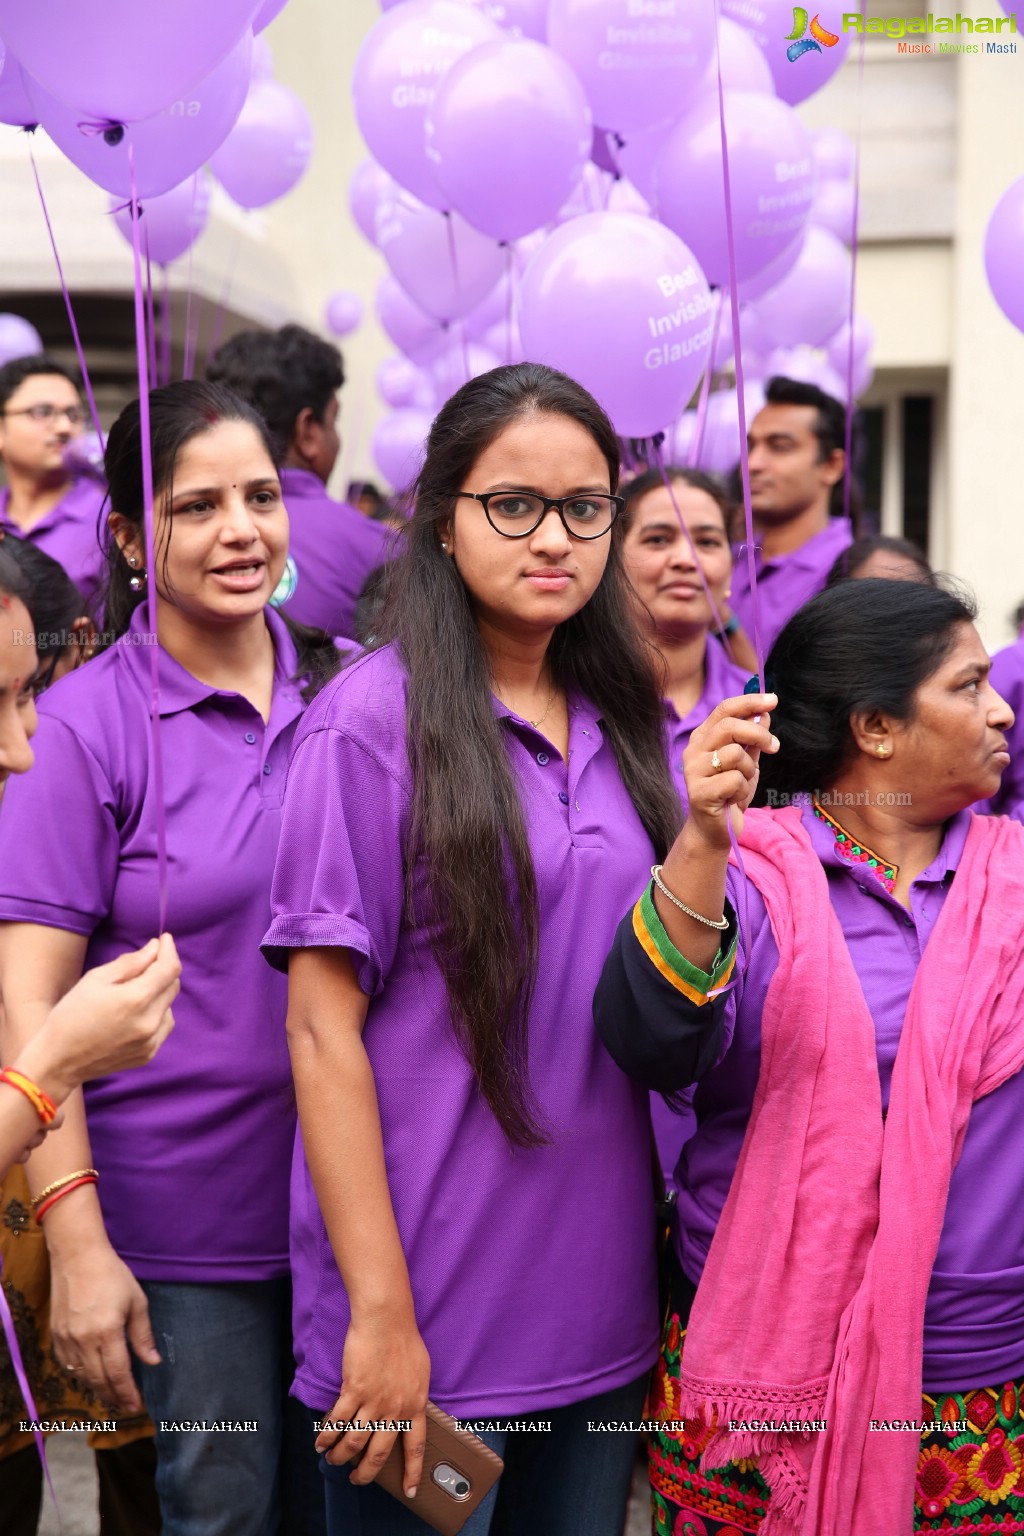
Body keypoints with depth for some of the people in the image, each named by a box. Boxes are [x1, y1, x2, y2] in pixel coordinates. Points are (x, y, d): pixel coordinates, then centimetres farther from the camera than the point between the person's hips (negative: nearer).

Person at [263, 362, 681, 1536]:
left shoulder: (621, 724, 7)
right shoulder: (371, 717, -11)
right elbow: (322, 1029, -14)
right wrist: (380, 1315, -16)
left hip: (600, 1296, 6)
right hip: (432, 1316, -5)